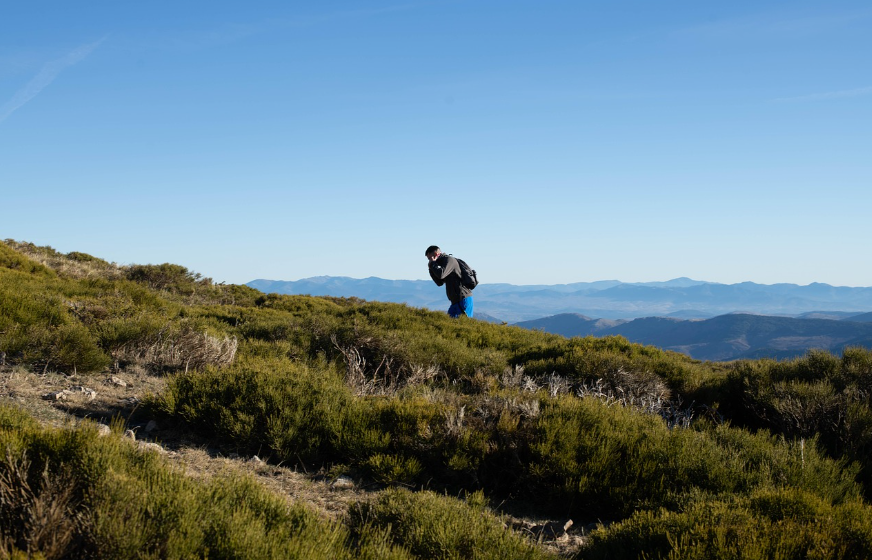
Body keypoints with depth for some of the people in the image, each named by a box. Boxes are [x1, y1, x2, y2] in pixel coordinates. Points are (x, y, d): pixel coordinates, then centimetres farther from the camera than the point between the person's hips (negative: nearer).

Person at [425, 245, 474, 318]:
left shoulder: (449, 259, -8)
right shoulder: (444, 261, 22)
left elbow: (441, 274, -24)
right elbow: (440, 283, 22)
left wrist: (433, 263, -8)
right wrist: (431, 268, 13)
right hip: (456, 300, 10)